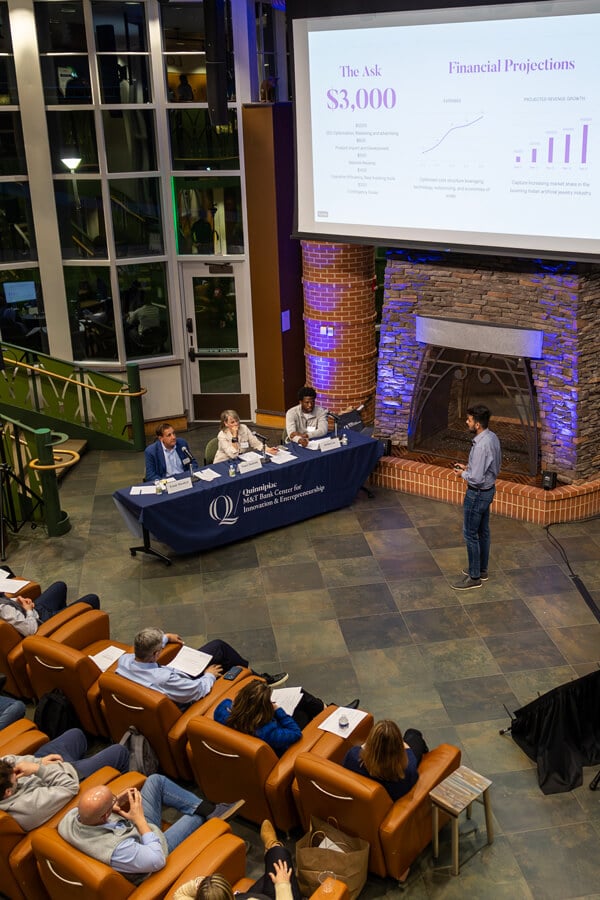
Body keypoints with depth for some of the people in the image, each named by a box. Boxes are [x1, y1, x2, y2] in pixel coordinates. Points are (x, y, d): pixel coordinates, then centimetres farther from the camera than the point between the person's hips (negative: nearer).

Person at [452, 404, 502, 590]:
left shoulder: (481, 445, -31)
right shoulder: (492, 437, 0)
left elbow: (476, 478, -30)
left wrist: (463, 474, -10)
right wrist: (468, 467, 9)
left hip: (478, 493, -10)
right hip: (488, 489, 10)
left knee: (470, 534, 3)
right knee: (483, 531, 21)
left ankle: (474, 577, 13)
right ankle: (482, 569, 35)